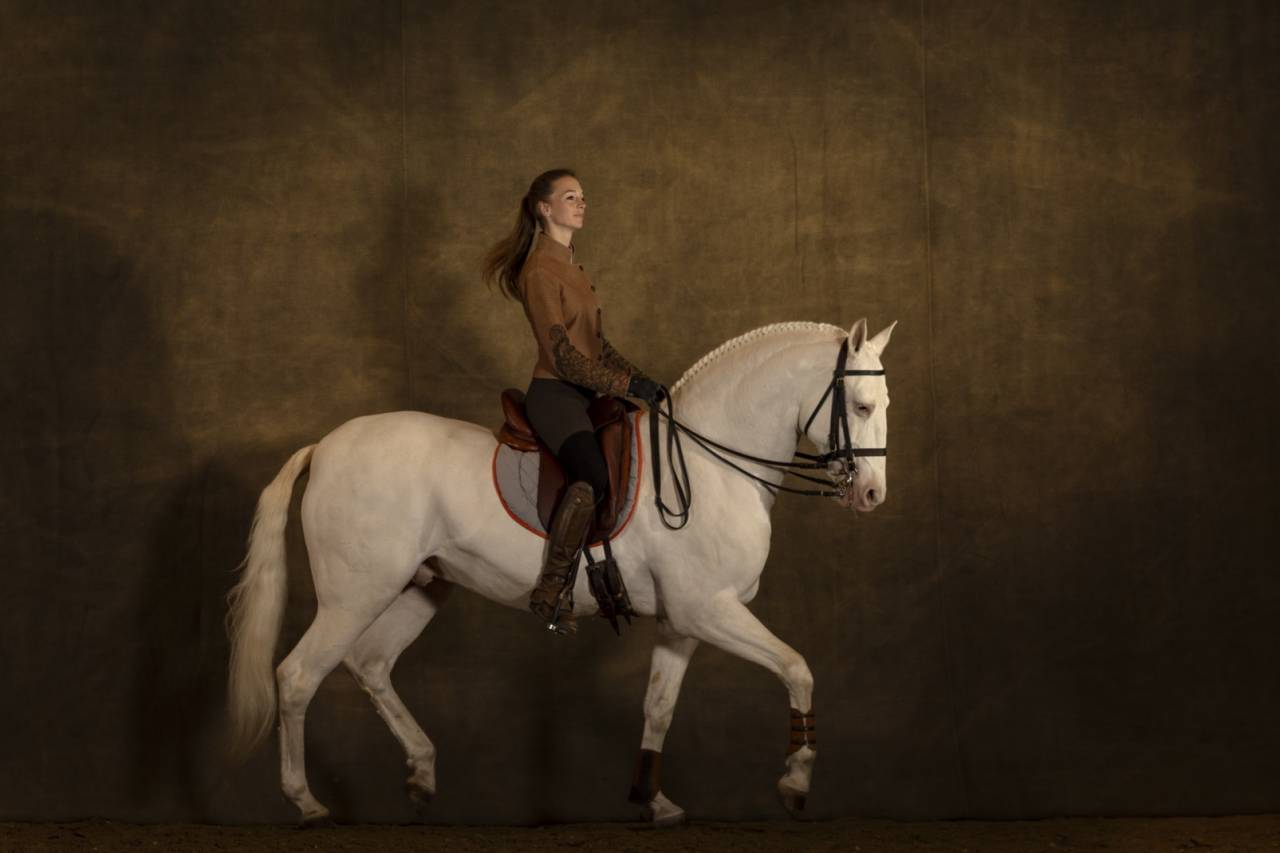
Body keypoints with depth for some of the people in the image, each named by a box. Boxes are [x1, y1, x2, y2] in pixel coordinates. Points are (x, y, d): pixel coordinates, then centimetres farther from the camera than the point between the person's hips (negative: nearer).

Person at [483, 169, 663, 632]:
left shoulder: (571, 268, 19)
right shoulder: (540, 272, -10)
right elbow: (562, 355, -15)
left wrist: (637, 378, 9)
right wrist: (625, 385, -16)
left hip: (584, 395, 10)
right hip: (554, 396, -10)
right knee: (593, 476, -32)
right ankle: (550, 591, -29)